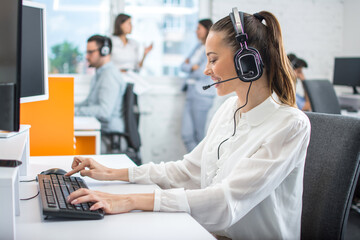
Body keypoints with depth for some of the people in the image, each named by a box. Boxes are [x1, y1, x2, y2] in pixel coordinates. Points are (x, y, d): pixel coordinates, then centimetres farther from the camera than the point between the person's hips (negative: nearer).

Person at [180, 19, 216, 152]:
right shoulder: (199, 46, 16)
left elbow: (202, 73, -18)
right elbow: (183, 66, 15)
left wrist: (189, 67, -2)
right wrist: (193, 67, -5)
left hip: (202, 94, -8)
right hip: (191, 92, 8)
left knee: (199, 135, -1)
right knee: (186, 135, 4)